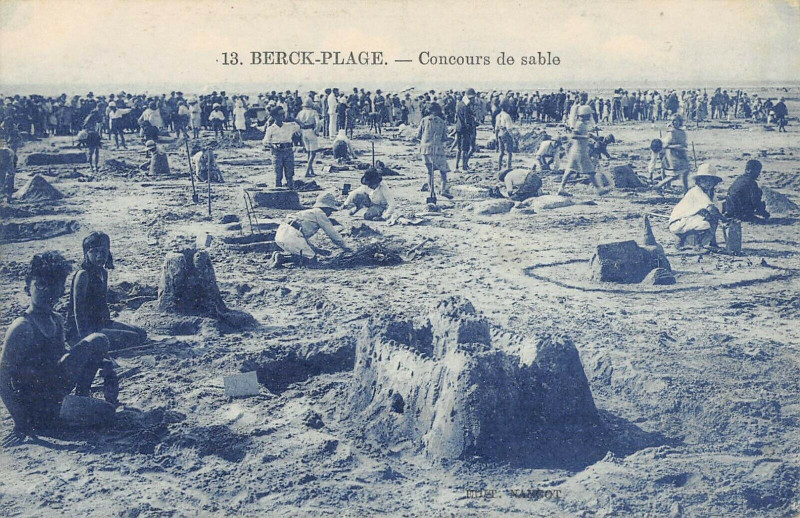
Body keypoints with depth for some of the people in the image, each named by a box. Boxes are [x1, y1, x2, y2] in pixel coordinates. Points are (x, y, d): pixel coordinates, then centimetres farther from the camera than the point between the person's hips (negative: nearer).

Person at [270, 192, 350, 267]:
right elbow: (332, 233, 7)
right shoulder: (319, 213, 6)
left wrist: (317, 250, 30)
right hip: (291, 235, -9)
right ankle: (283, 258, -15)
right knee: (311, 257, 0)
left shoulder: (309, 212, 32)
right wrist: (344, 247, 19)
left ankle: (278, 255, 4)